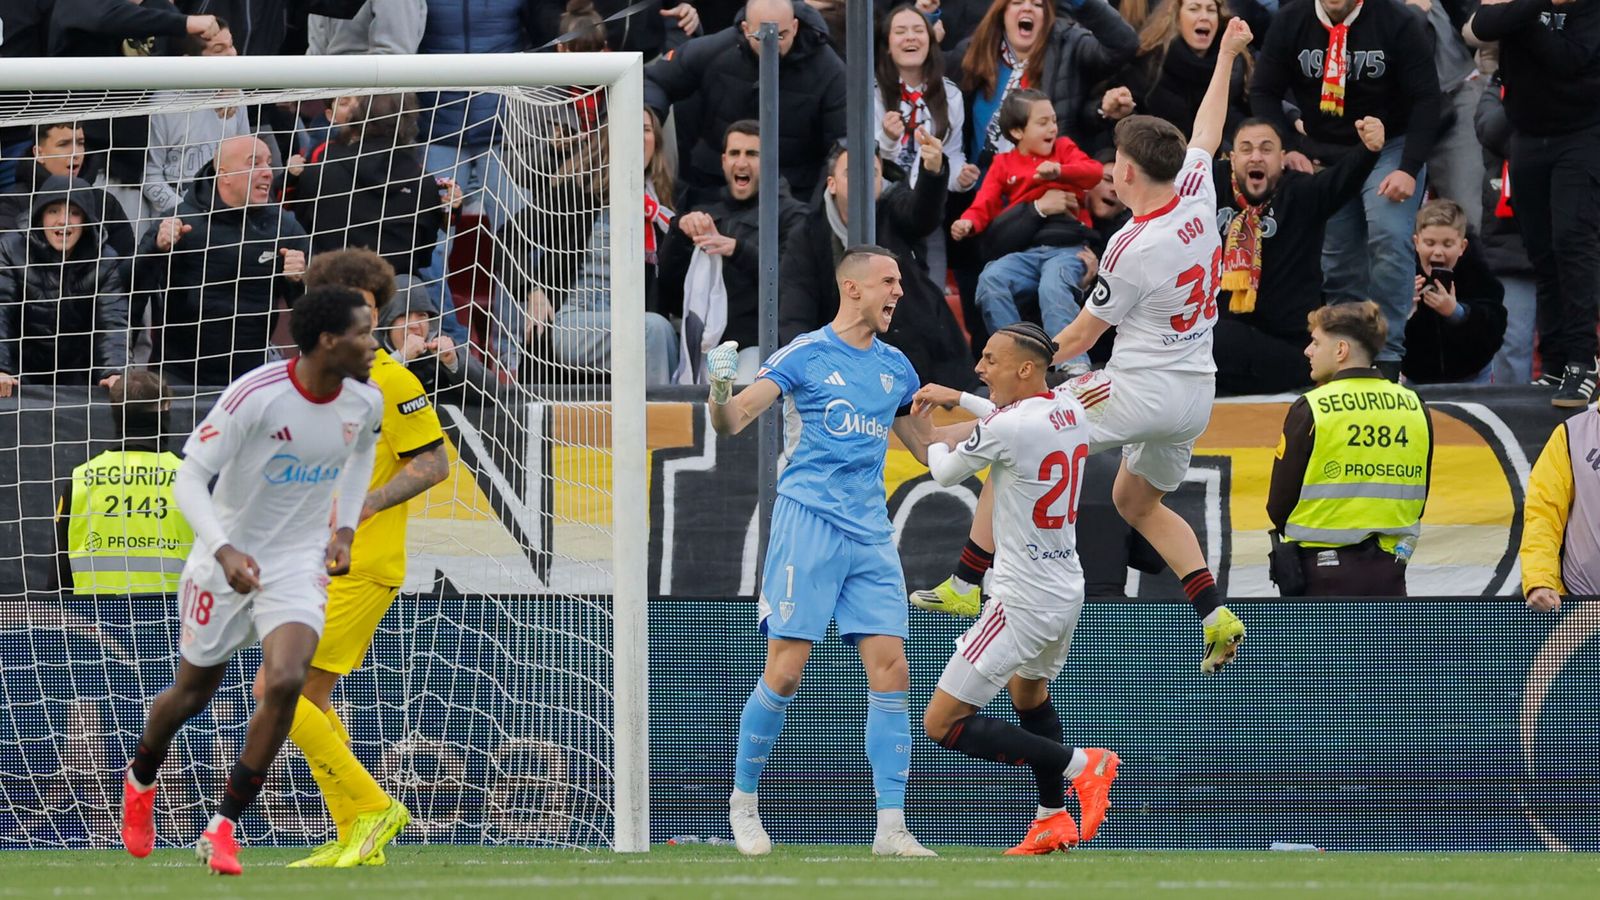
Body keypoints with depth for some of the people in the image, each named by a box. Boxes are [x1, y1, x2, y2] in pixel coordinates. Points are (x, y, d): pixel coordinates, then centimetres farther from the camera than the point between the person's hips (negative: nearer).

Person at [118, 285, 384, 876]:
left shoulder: (365, 402, -7)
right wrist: (224, 550, -34)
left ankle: (224, 828, -9)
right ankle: (141, 781, 46)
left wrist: (345, 527, 10)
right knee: (194, 690, 12)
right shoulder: (255, 396, -25)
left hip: (300, 562, 3)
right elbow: (190, 477, -21)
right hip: (230, 557, -3)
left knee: (286, 682, -21)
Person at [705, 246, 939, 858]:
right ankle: (743, 801, 10)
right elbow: (733, 420, -9)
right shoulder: (806, 354, -2)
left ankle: (891, 828, -4)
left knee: (890, 671, -5)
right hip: (807, 524, -5)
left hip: (871, 535, 5)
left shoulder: (894, 367, 15)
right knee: (785, 672, -8)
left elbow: (928, 446, 28)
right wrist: (721, 393, -30)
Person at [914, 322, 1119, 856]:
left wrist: (937, 445, 20)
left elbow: (945, 473, -2)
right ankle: (1053, 822, 39)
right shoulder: (1073, 412, 3)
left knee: (941, 724, -7)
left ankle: (1079, 764, -12)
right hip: (1068, 590, 9)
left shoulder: (1006, 428, -21)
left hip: (1024, 601, -9)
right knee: (1029, 692, 35)